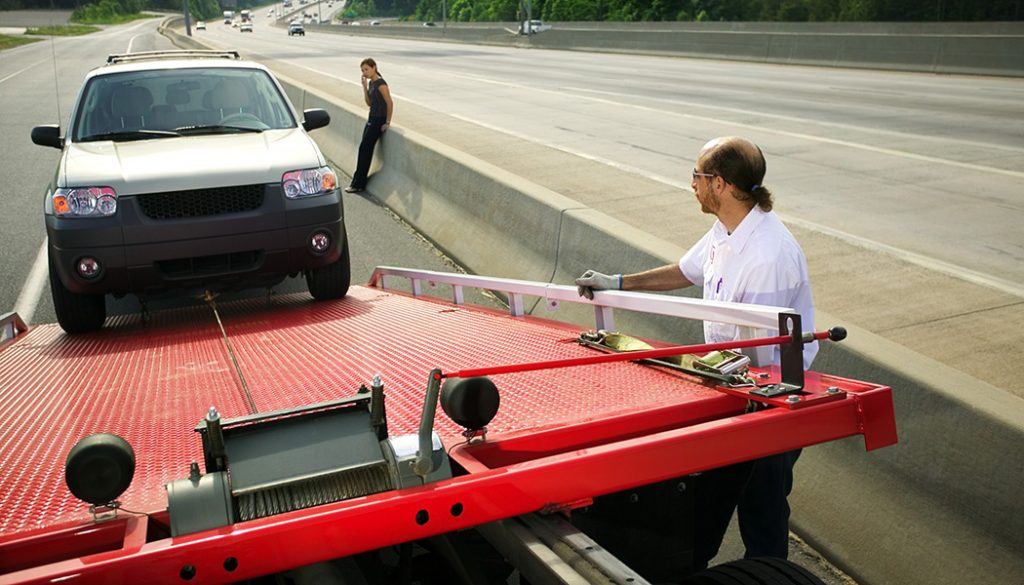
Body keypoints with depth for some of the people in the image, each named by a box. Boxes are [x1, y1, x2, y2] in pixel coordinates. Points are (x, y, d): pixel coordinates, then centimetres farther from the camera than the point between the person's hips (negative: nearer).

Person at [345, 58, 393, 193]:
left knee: (364, 149, -7)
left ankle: (358, 184, 0)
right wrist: (364, 86, 3)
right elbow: (369, 103, 12)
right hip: (371, 119, 9)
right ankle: (358, 182, 10)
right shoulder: (371, 83, 11)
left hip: (379, 121, -9)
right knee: (365, 150, 6)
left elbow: (390, 103, -17)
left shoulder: (380, 84, -16)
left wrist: (387, 122, -15)